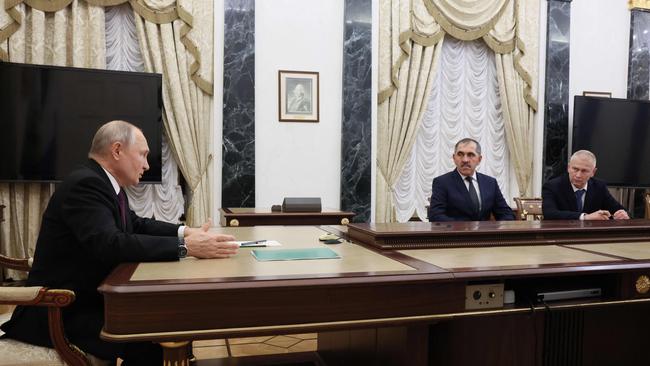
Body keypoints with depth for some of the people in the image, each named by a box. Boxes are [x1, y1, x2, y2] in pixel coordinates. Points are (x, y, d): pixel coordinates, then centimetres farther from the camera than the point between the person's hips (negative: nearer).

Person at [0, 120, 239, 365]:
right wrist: (185, 247, -35)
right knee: (147, 344, -23)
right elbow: (110, 244, -35)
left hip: (91, 298, 10)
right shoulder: (85, 184, -22)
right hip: (61, 312, -10)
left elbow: (136, 224, 16)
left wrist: (183, 232, 1)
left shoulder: (105, 182, 7)